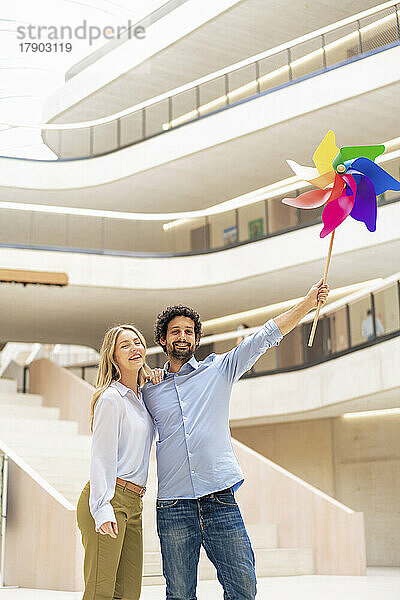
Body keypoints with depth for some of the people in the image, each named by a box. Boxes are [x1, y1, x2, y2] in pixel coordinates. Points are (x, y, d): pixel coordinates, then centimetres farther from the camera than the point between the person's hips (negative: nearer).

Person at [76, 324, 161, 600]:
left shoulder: (142, 396, 16)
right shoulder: (111, 398, -6)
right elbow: (102, 455, -11)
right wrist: (102, 509, -22)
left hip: (133, 504, 8)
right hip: (109, 500, -8)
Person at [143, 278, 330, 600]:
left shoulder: (219, 370, 11)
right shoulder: (149, 391, 13)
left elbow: (264, 337, 6)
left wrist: (308, 303, 1)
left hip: (221, 502, 0)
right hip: (174, 509, 0)